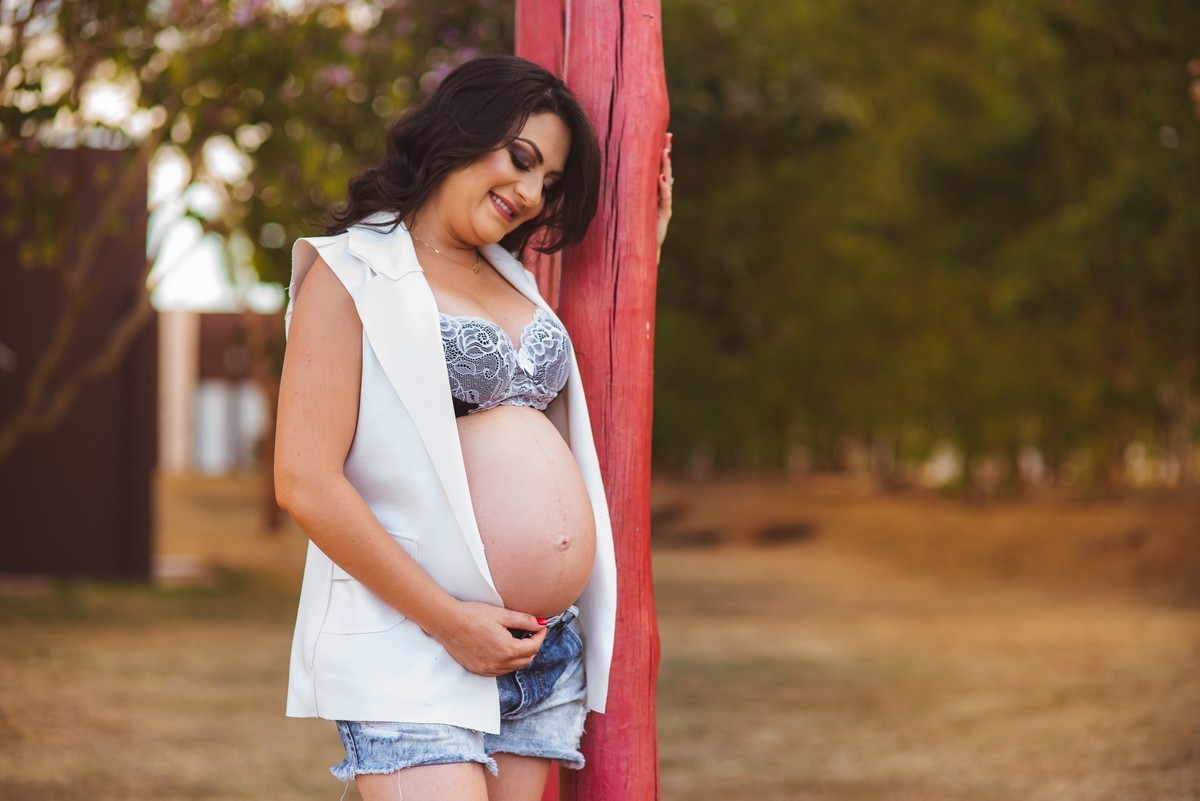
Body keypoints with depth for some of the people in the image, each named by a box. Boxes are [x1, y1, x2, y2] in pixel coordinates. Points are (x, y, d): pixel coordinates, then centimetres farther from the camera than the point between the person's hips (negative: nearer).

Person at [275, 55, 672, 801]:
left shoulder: (511, 276, 18)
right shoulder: (351, 271, -2)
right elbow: (305, 483, -11)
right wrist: (448, 619, -13)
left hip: (547, 655, 7)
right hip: (413, 654, -7)